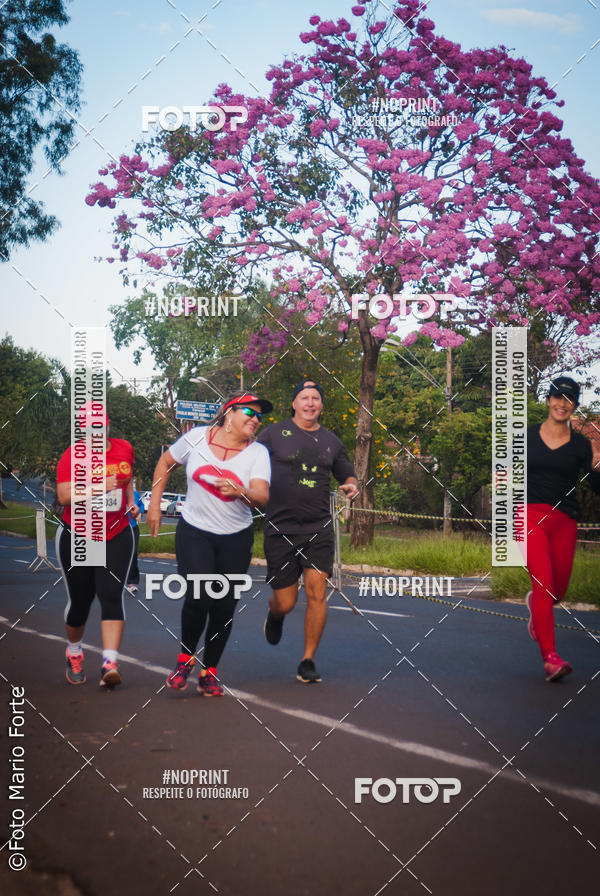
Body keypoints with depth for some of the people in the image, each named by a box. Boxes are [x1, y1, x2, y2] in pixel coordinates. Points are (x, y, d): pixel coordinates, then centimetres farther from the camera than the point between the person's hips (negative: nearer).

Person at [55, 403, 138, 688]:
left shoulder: (124, 449, 3)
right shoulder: (73, 455, -10)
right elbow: (63, 495, -21)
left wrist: (131, 503, 7)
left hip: (117, 536, 2)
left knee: (111, 596, -13)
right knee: (79, 600, 7)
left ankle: (110, 664, -19)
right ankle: (74, 653, 34)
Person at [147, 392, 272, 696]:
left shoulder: (258, 453, -5)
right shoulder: (197, 437, -4)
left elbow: (262, 497, -17)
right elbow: (165, 463, 11)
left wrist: (241, 493, -38)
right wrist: (154, 505, 7)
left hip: (236, 538, 2)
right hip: (194, 531, -2)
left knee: (224, 606, 3)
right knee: (198, 597, -17)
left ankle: (209, 671, 21)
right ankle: (186, 656, 10)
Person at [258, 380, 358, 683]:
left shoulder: (331, 441, 13)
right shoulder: (274, 433, 3)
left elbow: (347, 475, 25)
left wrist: (351, 485, 2)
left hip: (318, 527, 2)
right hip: (280, 529, -2)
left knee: (317, 592, -11)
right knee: (285, 603, 0)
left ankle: (308, 661, 3)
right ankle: (274, 615, 39)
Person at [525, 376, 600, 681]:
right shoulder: (527, 436, 6)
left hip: (564, 521, 2)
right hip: (531, 515, -2)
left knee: (558, 590, 9)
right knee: (543, 582, -17)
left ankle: (534, 602, 47)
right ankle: (550, 657, -18)